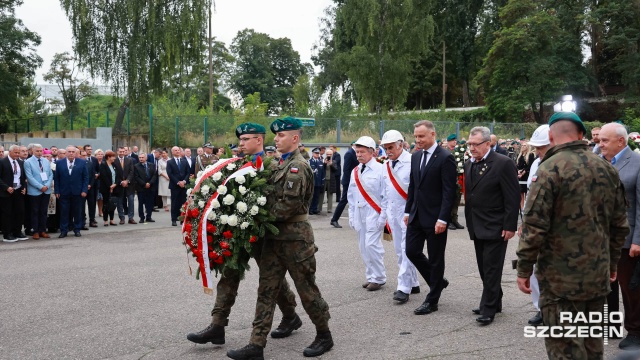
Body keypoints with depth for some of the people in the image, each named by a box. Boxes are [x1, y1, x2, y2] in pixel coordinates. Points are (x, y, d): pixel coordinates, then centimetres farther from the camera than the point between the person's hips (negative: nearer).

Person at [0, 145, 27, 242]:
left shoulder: (20, 163, 11)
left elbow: (24, 177, 17)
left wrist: (24, 187, 2)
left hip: (19, 192, 5)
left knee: (19, 212, 7)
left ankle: (17, 233, 18)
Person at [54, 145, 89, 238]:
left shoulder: (82, 163, 2)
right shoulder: (59, 163, 4)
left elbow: (86, 177, 1)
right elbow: (56, 178, 4)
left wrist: (84, 190, -6)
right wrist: (57, 191, -2)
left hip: (77, 192, 0)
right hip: (64, 192, 0)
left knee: (77, 212, 7)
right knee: (64, 212, 3)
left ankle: (77, 230, 17)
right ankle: (63, 231, 10)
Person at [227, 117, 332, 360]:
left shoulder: (298, 167, -14)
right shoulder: (281, 165, 14)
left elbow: (288, 205, -21)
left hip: (295, 237, -9)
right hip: (275, 237, 9)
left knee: (306, 288, 5)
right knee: (266, 291, 6)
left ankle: (324, 336, 23)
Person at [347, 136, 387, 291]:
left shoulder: (380, 170, -9)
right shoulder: (355, 171, 10)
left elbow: (386, 195, -10)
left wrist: (383, 217, -12)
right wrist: (351, 216, 13)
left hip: (374, 214, -6)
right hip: (359, 214, 6)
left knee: (372, 245, -11)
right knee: (363, 248, 10)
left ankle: (378, 278, 3)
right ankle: (371, 277, 21)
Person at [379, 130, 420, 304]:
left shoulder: (412, 162, -12)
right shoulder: (386, 165, 11)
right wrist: (385, 213, 16)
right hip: (392, 211, 8)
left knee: (407, 250, -7)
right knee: (399, 250, 11)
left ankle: (404, 288, -4)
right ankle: (413, 283, 23)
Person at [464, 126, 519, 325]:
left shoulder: (503, 163, -12)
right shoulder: (469, 164, 10)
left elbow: (513, 197, -13)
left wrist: (510, 226, -16)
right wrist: (469, 222, 12)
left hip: (495, 227, -7)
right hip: (477, 227, 7)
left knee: (491, 269, -3)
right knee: (484, 269, 13)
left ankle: (488, 309, 5)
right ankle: (494, 303, 25)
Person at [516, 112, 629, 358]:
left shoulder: (550, 169, -13)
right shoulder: (607, 168, 7)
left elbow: (535, 225, -17)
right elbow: (620, 224, 12)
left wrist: (524, 268, -9)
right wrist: (612, 262, 23)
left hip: (561, 275, -6)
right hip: (598, 273, 7)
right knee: (592, 339, 19)